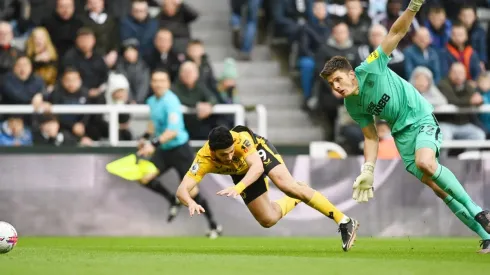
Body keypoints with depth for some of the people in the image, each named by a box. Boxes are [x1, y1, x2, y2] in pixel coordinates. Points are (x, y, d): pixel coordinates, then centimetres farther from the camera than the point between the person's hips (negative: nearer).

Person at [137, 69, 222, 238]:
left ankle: (214, 226, 6)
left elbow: (173, 130, -32)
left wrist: (154, 144, -40)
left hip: (179, 149, -8)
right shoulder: (152, 101, 4)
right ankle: (174, 201, 19)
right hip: (164, 150, 8)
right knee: (145, 178, -4)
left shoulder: (170, 102, -22)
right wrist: (146, 137, 16)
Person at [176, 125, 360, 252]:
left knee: (287, 185, -28)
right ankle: (294, 200, 35)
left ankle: (344, 222, -20)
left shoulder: (240, 139, -42)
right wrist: (191, 203, -67)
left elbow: (258, 167, -53)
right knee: (268, 220, 0)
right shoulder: (203, 160, -38)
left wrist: (238, 188, -68)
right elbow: (182, 189, -45)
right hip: (241, 172, 3)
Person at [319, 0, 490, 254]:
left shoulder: (370, 69, -16)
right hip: (401, 133, 5)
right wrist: (368, 171, -1)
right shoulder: (353, 107, -1)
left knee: (425, 162, -32)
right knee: (434, 183, -7)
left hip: (421, 117, -5)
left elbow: (396, 33, -19)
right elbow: (371, 137, 9)